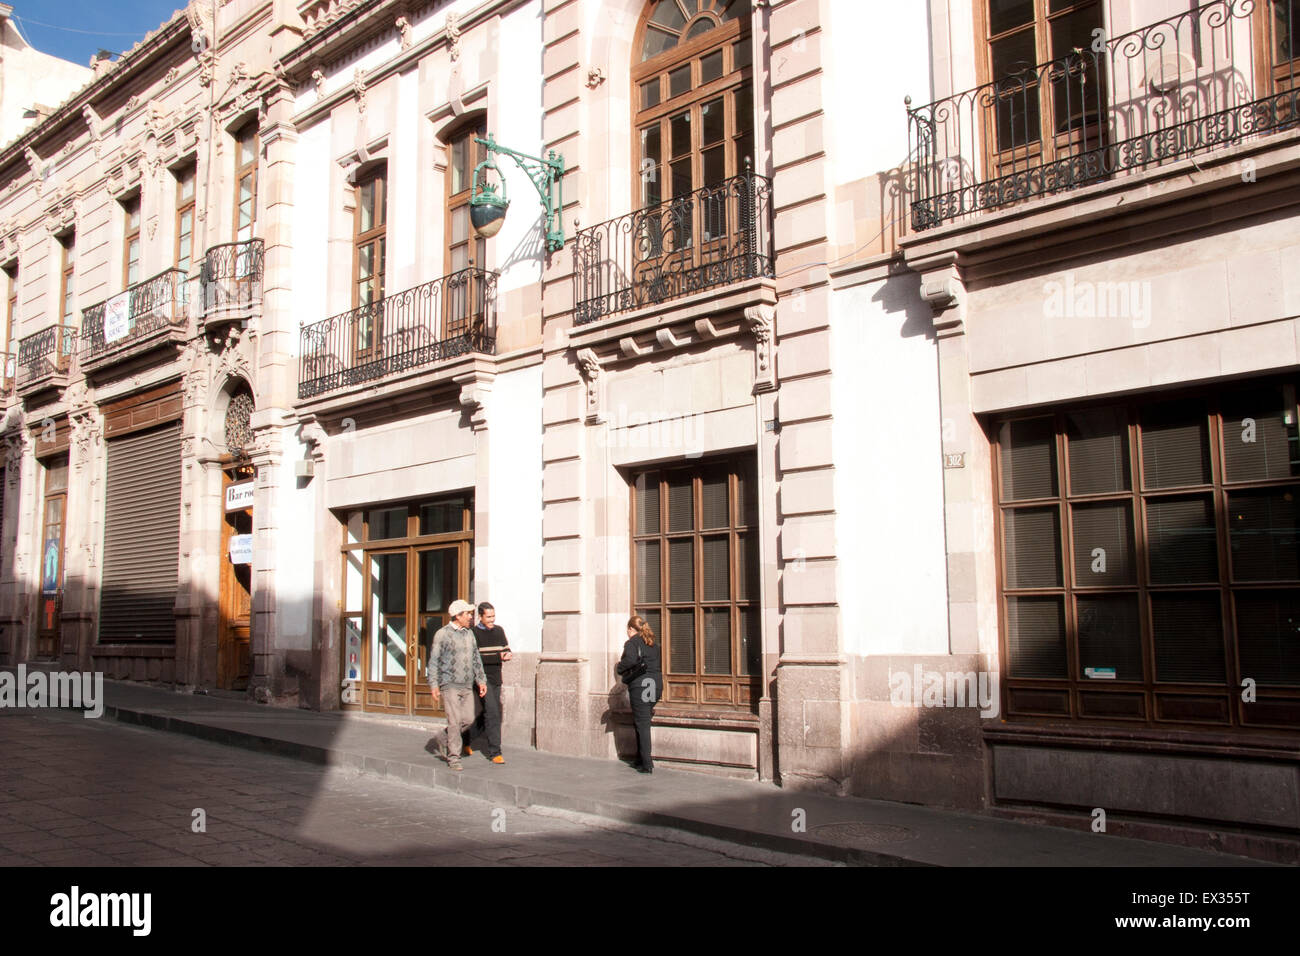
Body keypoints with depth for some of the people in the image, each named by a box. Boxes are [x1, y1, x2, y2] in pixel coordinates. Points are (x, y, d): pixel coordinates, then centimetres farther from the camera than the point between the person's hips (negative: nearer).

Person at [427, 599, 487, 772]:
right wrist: (434, 684, -11)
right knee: (454, 721, -8)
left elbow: (476, 659, 18)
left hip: (466, 686, 6)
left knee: (468, 719, 3)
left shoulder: (469, 634, 13)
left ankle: (444, 738, 26)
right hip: (449, 684, -6)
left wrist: (481, 680, 12)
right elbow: (434, 661, -5)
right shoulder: (442, 634, -5)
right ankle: (453, 757, 1)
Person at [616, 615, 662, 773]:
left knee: (642, 725, -4)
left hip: (640, 685, -7)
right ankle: (641, 759, 21)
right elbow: (657, 663, 15)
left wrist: (620, 668, -7)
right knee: (643, 722, 18)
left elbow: (631, 659, -23)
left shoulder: (632, 643, -6)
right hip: (656, 685, 7)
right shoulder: (653, 643, 17)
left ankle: (647, 765, -5)